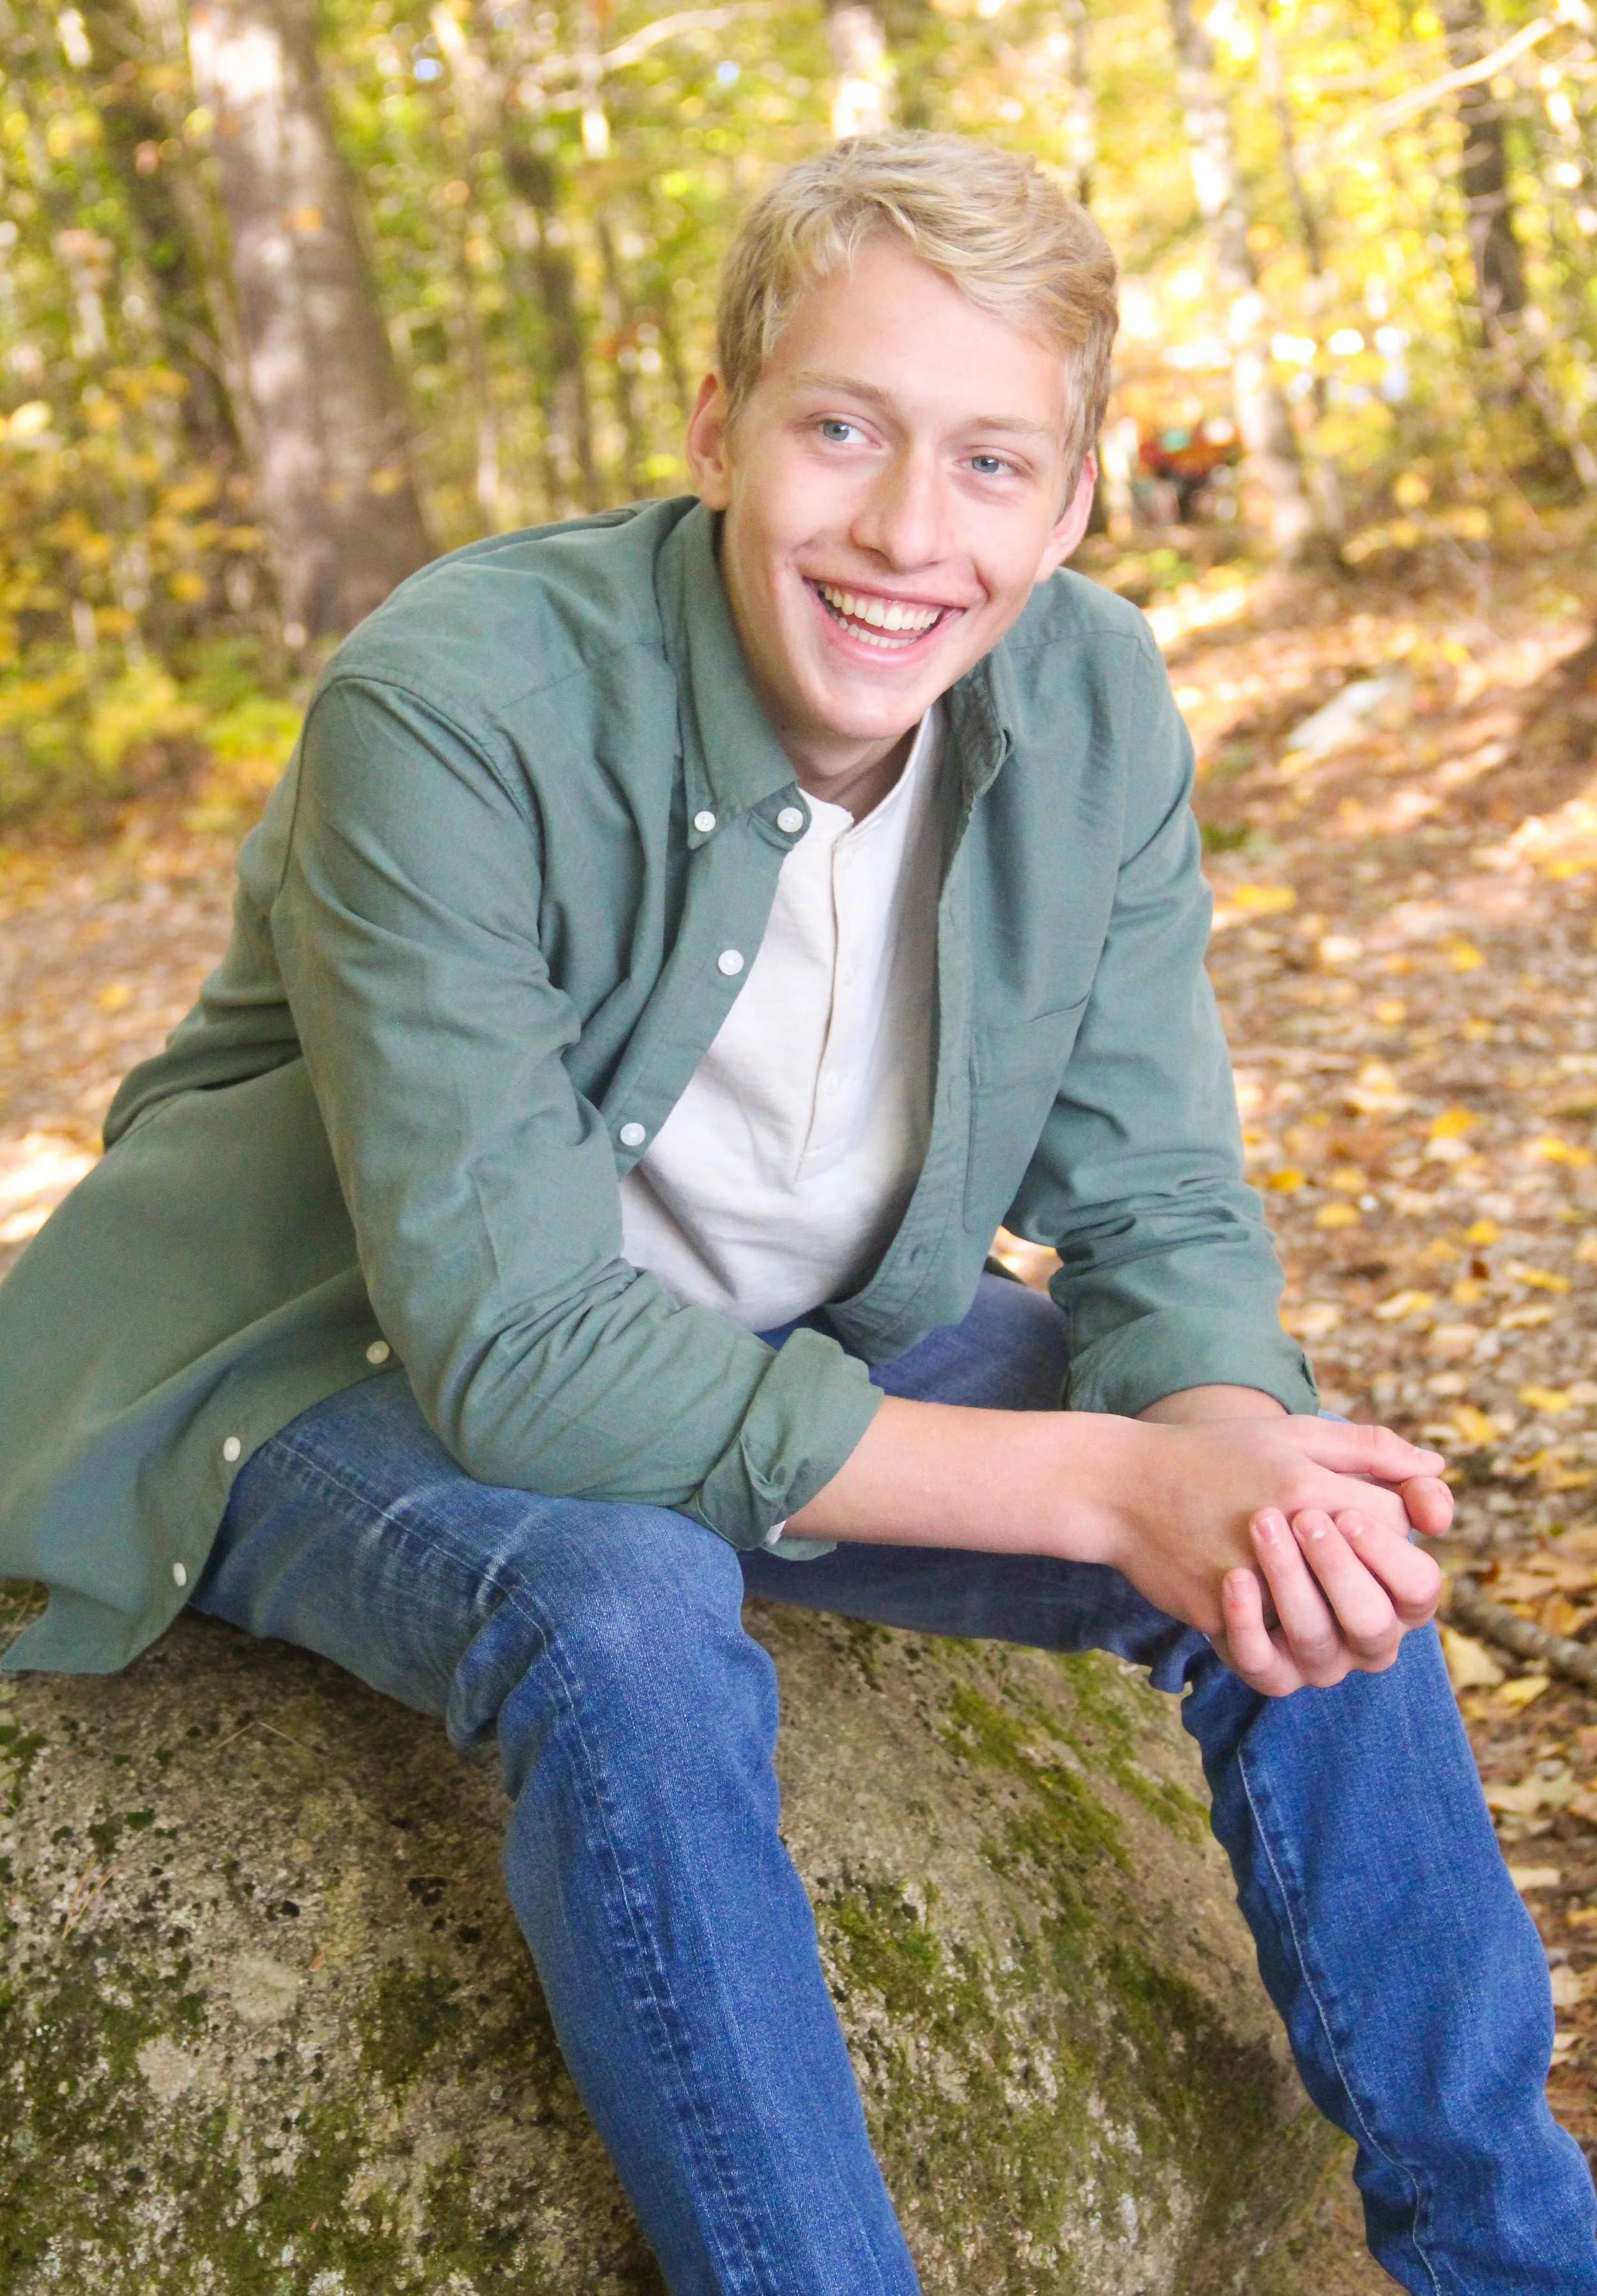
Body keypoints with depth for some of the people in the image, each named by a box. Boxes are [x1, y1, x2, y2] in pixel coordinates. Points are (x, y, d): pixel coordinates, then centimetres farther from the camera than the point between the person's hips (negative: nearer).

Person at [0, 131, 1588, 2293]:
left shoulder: (1095, 702, -11)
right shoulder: (447, 710, -28)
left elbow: (1162, 1214, -7)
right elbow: (521, 1353, -32)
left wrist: (1236, 1452, -32)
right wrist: (1105, 1482, -35)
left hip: (801, 1344, 5)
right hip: (370, 1380, -4)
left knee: (1320, 1527, -12)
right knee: (628, 1613, -37)